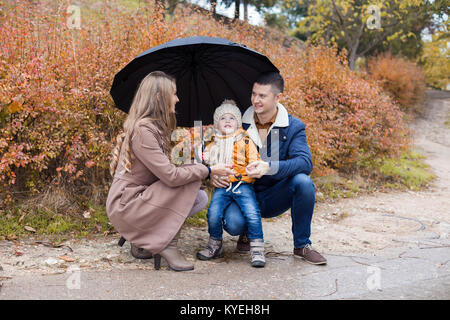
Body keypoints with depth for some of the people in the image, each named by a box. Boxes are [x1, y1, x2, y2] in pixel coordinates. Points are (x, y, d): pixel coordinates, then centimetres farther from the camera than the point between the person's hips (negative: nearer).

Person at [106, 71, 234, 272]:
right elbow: (171, 176, -25)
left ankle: (142, 242, 4)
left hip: (141, 197, 10)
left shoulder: (156, 127, 12)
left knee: (201, 199, -1)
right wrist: (209, 170, -14)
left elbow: (164, 171, 12)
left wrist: (204, 170, 3)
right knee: (190, 180, -17)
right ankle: (168, 246, -10)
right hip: (125, 207, -10)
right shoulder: (141, 129, -21)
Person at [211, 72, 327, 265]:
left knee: (303, 181, -30)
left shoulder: (293, 127, -5)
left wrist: (269, 167, -38)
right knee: (232, 223, -32)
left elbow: (305, 162, -21)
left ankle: (302, 246, -9)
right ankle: (247, 233, 10)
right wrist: (213, 172, -17)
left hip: (275, 197, 0)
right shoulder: (240, 124, 0)